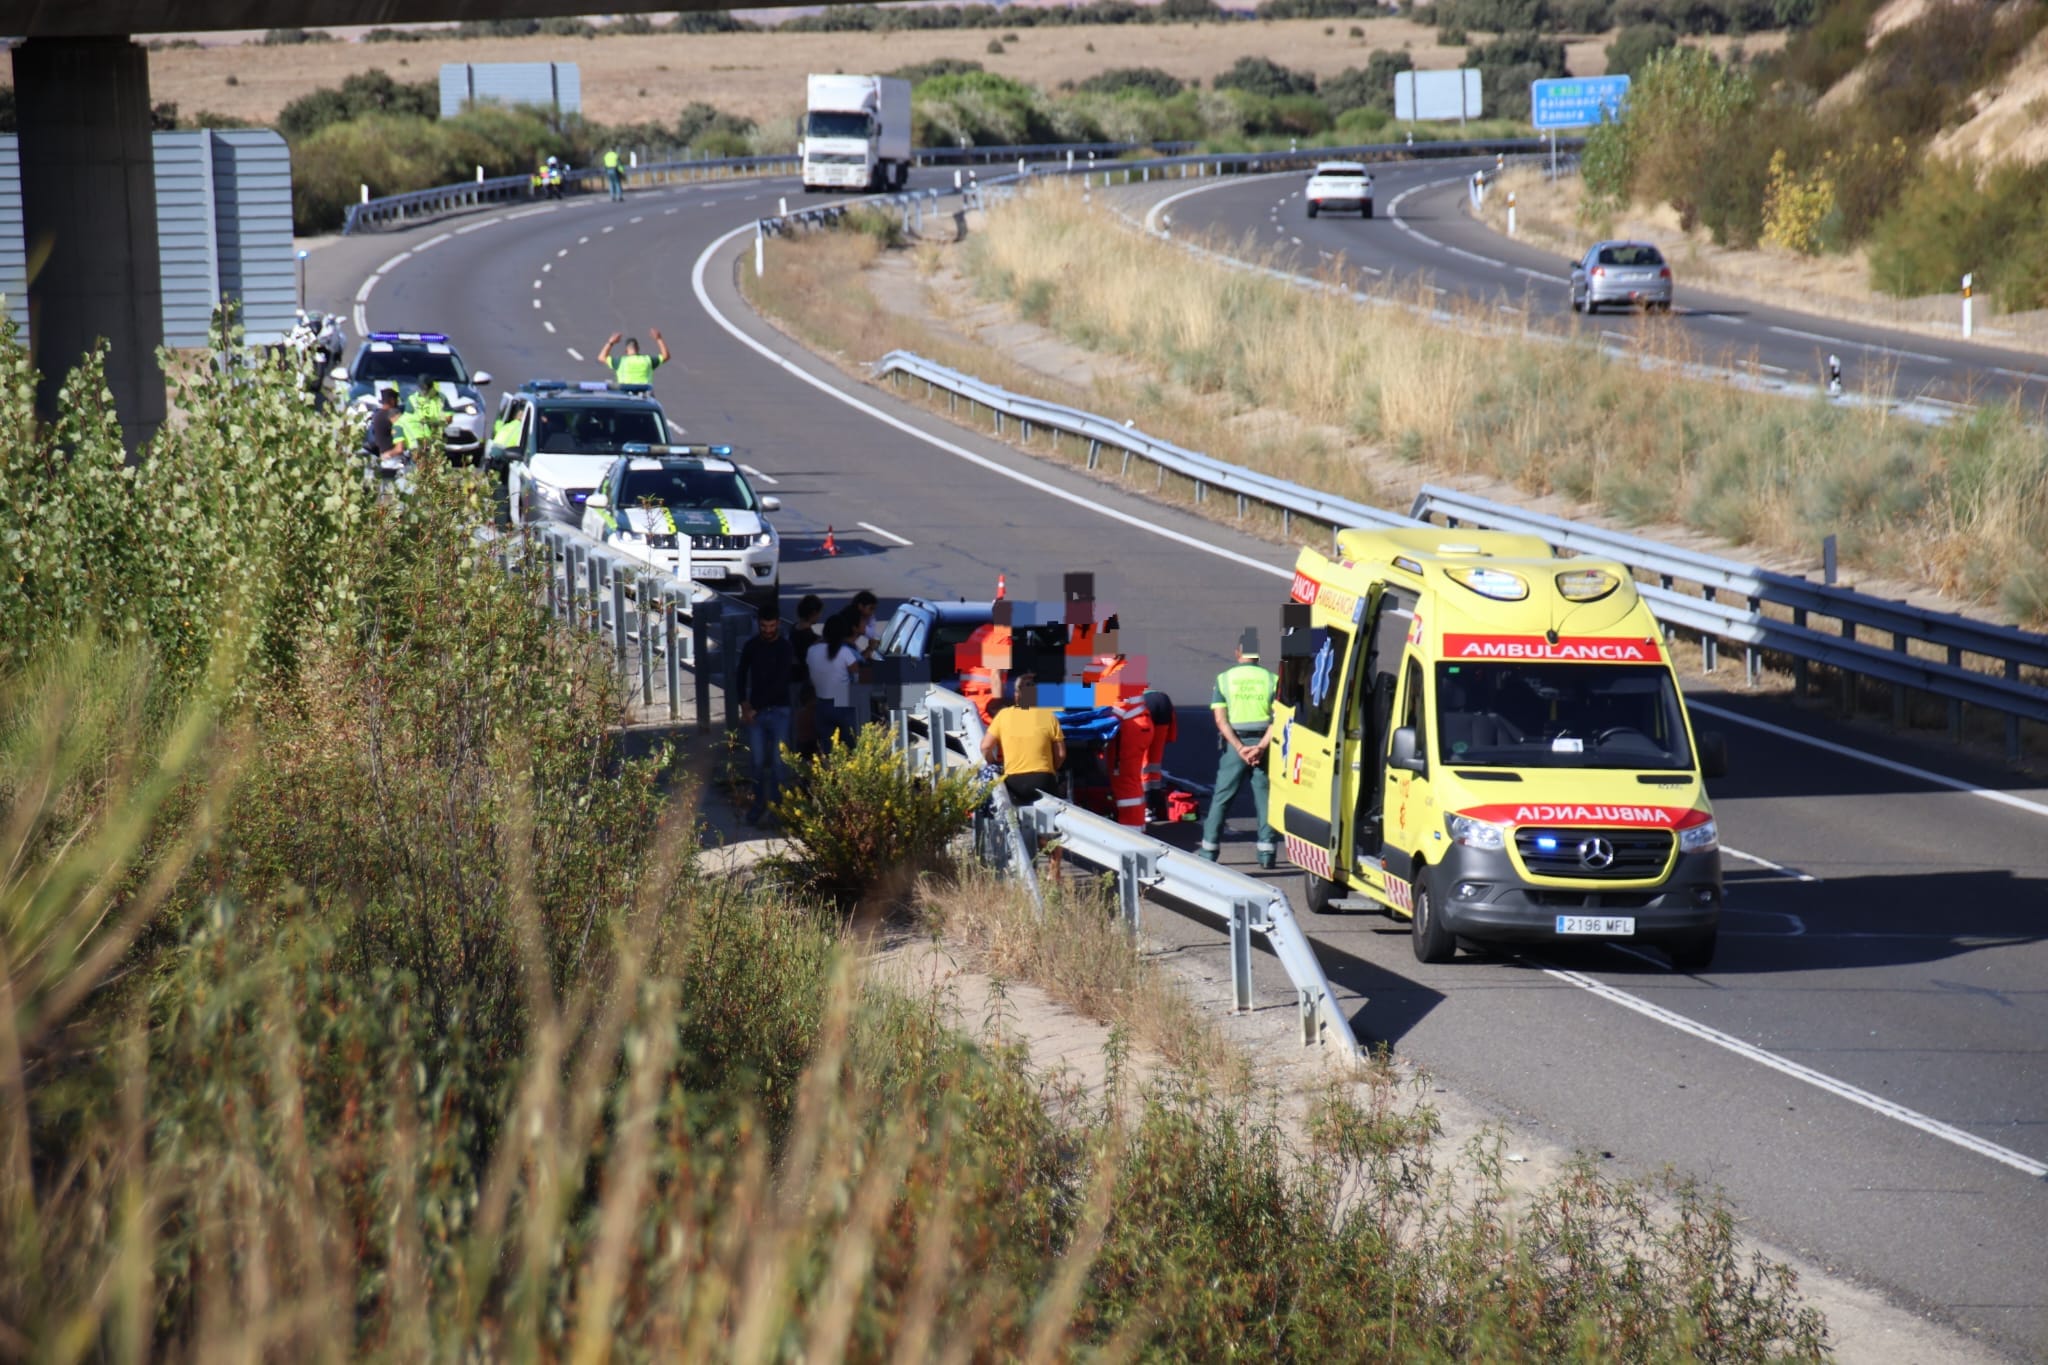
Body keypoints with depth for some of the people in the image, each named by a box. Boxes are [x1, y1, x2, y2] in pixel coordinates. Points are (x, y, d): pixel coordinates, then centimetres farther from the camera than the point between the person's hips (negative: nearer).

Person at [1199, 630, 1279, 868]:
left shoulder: (1224, 679, 2)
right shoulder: (1271, 679, 2)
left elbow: (1220, 719, -6)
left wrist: (1239, 748, -11)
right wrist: (1261, 747, -14)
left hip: (1234, 745, 0)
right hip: (1262, 743, 0)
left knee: (1221, 799, 6)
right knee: (1264, 798, 7)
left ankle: (1209, 851, 4)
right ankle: (1267, 852, 4)